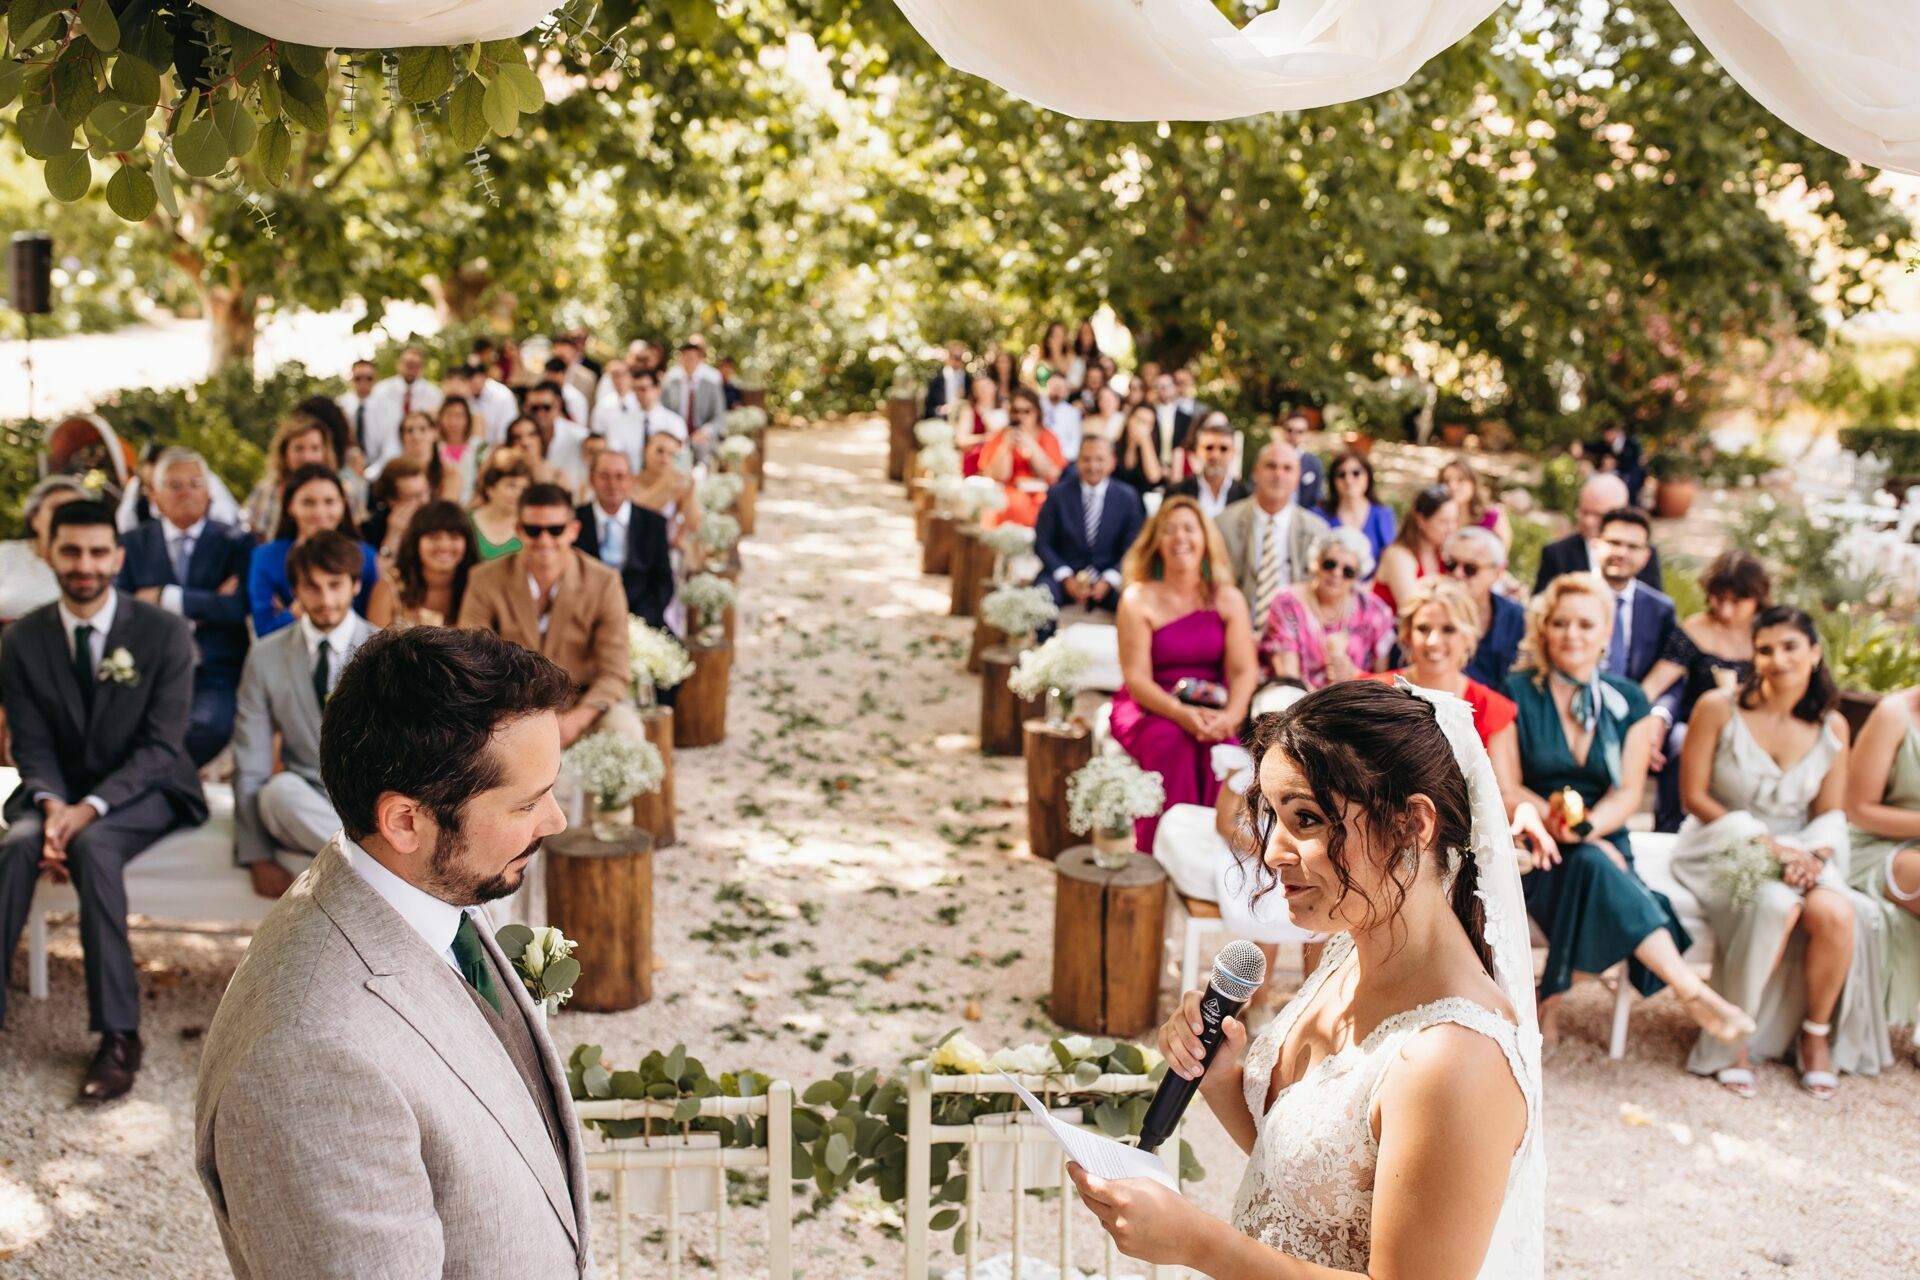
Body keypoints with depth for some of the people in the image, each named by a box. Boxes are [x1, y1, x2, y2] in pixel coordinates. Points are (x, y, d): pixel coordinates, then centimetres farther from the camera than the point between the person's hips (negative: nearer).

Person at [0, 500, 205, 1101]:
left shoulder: (164, 634, -8)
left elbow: (161, 746, -12)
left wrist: (91, 808, -25)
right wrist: (53, 805, -21)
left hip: (145, 790, -3)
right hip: (59, 789, 3)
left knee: (94, 843, -34)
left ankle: (119, 1034, -31)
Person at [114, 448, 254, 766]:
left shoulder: (235, 543, 9)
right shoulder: (134, 544, 15)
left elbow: (238, 606, -5)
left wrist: (166, 598, -6)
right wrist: (204, 606, -8)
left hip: (215, 674, -1)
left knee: (207, 727, -33)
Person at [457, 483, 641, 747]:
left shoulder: (604, 583, -7)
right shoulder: (486, 581, -6)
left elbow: (615, 672, -10)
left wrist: (576, 720, -28)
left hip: (583, 700, 0)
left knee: (626, 730, -30)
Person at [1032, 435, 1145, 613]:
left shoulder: (1127, 498, 4)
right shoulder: (1057, 494, 3)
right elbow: (1042, 543, 3)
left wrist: (1109, 580, -11)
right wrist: (1066, 578, -11)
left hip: (1110, 577, 1)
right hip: (1064, 576, 0)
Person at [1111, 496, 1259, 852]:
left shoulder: (1228, 599, 5)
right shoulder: (1138, 600, -3)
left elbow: (1245, 670, -4)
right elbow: (1136, 678, -10)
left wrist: (1231, 715, -26)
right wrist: (1182, 713, -28)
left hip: (1212, 708, 2)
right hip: (1149, 708, -2)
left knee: (1224, 743, -31)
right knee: (1168, 740, -34)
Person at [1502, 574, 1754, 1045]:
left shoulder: (1628, 702, 10)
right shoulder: (1518, 694, 2)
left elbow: (1628, 792, 3)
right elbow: (1507, 789, -3)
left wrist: (1584, 828, -19)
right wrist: (1556, 820, -23)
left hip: (1603, 843, 3)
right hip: (1536, 847, -3)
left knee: (1590, 863, -34)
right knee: (1593, 866, -35)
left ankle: (1553, 996, -13)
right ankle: (1693, 992, -38)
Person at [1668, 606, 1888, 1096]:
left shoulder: (1832, 726, 3)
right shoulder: (1719, 708, -9)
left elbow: (1831, 813, 7)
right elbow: (1694, 795, -8)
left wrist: (1813, 854, -15)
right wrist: (1765, 842, -15)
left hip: (1799, 853, 3)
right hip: (1722, 848, -3)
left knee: (1836, 913, -28)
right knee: (1776, 906, -34)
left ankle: (1817, 1034, -2)